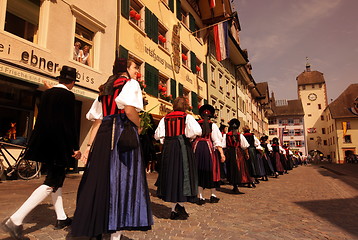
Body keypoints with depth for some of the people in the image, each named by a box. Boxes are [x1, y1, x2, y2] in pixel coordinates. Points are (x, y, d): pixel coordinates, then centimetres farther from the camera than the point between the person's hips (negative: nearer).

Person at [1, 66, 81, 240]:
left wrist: (41, 144, 22)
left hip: (45, 143, 8)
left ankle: (61, 218, 25)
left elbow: (41, 118, 14)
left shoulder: (46, 93, 11)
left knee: (57, 178, 16)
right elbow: (70, 123, -15)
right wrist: (75, 147, -10)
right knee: (52, 183, -1)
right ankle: (15, 220, -6)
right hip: (59, 144, -8)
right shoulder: (68, 95, -11)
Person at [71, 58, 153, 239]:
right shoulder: (131, 83, 2)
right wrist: (138, 126, 0)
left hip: (103, 135, 7)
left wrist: (90, 146, 14)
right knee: (121, 179, -5)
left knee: (100, 179, 9)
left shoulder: (106, 88, 23)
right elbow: (129, 109, -18)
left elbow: (97, 120, 17)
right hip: (123, 133, -7)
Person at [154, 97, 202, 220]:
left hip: (168, 149, 4)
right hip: (183, 147, -4)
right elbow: (197, 131, -19)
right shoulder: (187, 117, -3)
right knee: (183, 174, 5)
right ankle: (180, 205, -6)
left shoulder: (165, 118, 7)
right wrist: (190, 136, -1)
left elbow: (157, 135, 5)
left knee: (171, 174, 9)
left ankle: (174, 210, 15)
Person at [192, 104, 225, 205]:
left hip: (197, 147, 2)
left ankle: (200, 197, 9)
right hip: (208, 147, -1)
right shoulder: (212, 125, 2)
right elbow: (217, 140, -4)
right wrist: (221, 153, -6)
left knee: (199, 171, 7)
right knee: (211, 170, 11)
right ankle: (213, 195, 19)